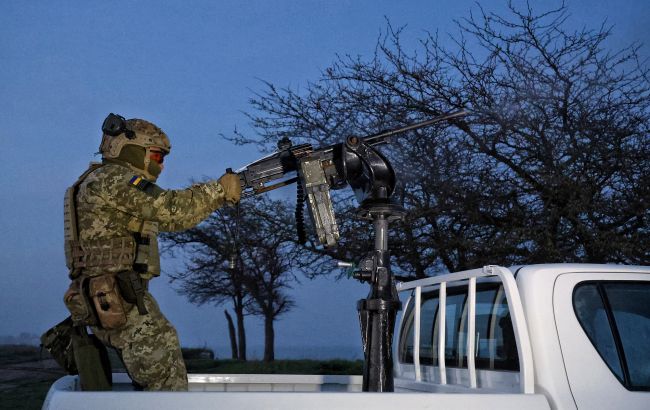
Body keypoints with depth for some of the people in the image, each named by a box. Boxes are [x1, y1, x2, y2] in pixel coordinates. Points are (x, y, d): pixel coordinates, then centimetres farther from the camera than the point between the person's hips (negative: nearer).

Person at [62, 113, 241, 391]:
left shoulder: (117, 183, 22)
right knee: (169, 386, -11)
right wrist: (219, 190, -7)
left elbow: (163, 216, 22)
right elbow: (172, 211, -19)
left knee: (153, 387, 14)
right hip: (117, 301, -10)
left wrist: (216, 195, 13)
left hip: (111, 300, 10)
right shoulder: (113, 178, -10)